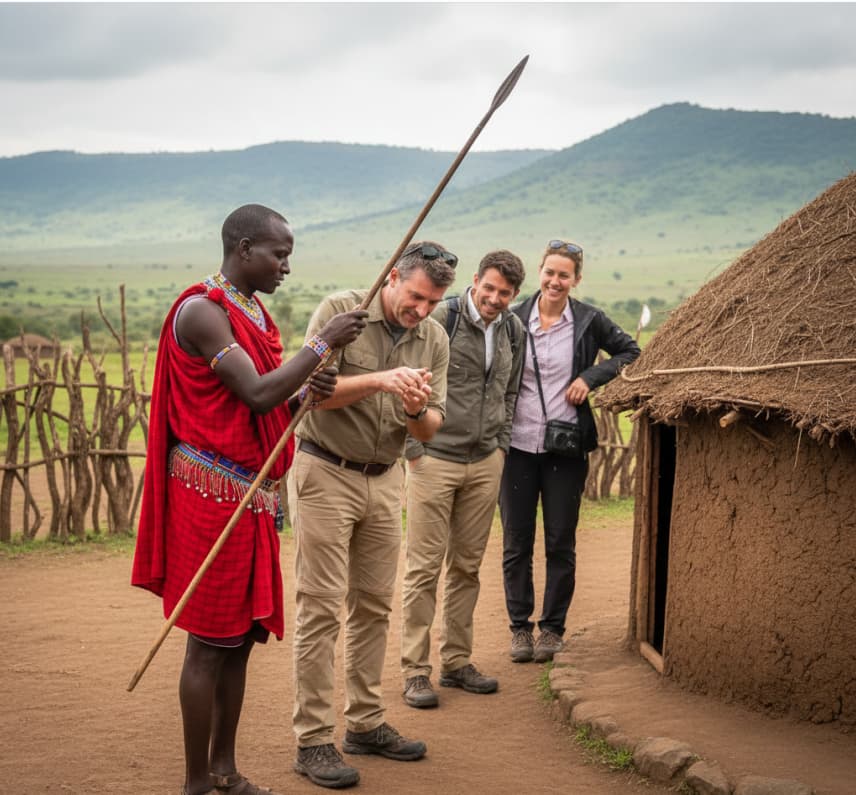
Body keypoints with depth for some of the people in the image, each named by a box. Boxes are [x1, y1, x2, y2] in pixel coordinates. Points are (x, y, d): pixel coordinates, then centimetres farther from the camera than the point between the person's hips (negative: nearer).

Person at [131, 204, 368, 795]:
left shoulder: (255, 312, 14)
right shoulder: (203, 311, -14)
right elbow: (257, 395, -22)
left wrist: (309, 392, -3)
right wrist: (324, 344, -15)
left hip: (252, 492, 9)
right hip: (213, 491, -9)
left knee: (242, 635, 13)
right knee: (211, 642, -2)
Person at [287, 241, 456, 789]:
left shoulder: (435, 339, 2)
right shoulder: (340, 311, -12)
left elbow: (431, 430, 2)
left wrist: (418, 411, -22)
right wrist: (379, 380, -30)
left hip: (385, 478, 6)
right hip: (326, 472, -5)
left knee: (375, 604, 11)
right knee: (322, 606, -5)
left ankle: (366, 724, 23)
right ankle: (314, 740, 1)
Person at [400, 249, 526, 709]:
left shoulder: (513, 330, 8)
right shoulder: (441, 318, -11)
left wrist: (501, 446, 12)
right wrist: (414, 447, -10)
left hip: (485, 464, 6)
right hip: (435, 460, -6)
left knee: (467, 566, 12)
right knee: (424, 567, -2)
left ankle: (457, 662, 22)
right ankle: (415, 671, 5)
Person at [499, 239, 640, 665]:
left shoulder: (589, 321, 0)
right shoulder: (515, 318, 0)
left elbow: (630, 352, 11)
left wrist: (591, 377, -5)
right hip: (518, 445, 1)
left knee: (560, 543, 6)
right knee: (516, 542, 6)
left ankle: (552, 628, 19)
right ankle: (520, 627, 19)